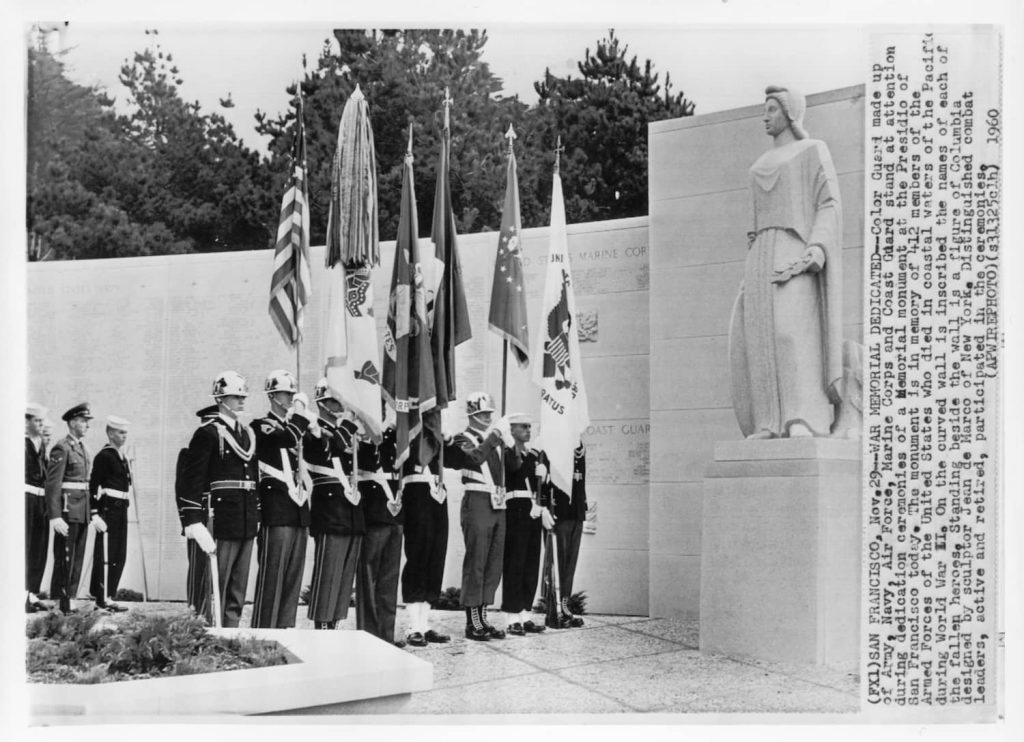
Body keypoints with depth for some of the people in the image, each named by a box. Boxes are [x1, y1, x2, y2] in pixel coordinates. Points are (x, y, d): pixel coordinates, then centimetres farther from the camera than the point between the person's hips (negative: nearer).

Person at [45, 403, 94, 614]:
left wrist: (91, 512, 15)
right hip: (67, 509, -8)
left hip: (83, 511, 8)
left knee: (77, 557, 9)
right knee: (64, 557, -5)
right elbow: (52, 484, -15)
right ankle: (60, 602, -2)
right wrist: (55, 516, -21)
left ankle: (69, 599, 14)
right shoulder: (62, 448, -10)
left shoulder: (83, 449, 17)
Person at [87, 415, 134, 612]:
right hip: (108, 510, -9)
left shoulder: (122, 457, 17)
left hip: (121, 510, 9)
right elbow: (93, 486, -15)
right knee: (105, 556, -5)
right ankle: (102, 598, -2)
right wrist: (96, 515, -19)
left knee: (119, 557, 10)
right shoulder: (104, 456, -11)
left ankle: (109, 596, 17)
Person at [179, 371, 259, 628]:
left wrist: (257, 517, 16)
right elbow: (191, 479, -11)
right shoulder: (208, 433, -7)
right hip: (221, 524, -7)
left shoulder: (249, 434, 17)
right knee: (215, 590, -3)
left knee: (237, 594, 10)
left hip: (247, 526, 7)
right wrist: (194, 521, -18)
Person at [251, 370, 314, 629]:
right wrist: (300, 413, -14)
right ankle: (263, 631, -6)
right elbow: (286, 439, -23)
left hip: (299, 510, 8)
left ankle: (285, 629, 12)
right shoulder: (263, 425, -2)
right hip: (276, 511, -8)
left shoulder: (296, 426, 21)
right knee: (271, 576, -8)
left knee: (293, 577, 8)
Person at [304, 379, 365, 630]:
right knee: (327, 572, -7)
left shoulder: (347, 431, 18)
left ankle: (333, 624, 15)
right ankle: (321, 627, -3)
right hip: (329, 512, -8)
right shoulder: (315, 434, -6)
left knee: (345, 574, 9)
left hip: (352, 513, 8)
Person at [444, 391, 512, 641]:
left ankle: (482, 618, 15)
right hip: (477, 503, -7)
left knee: (494, 565, 9)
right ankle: (472, 622, -2)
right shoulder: (464, 439, -2)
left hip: (498, 505, 7)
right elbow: (473, 458, -23)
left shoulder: (493, 440, 19)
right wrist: (493, 437, -22)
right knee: (475, 564, -5)